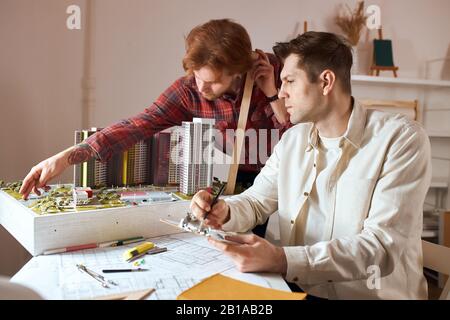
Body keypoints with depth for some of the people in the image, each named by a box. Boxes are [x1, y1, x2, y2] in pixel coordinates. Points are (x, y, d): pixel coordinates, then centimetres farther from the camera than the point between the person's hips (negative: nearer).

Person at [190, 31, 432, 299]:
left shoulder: (402, 139, -14)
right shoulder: (292, 140, 6)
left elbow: (383, 247, -22)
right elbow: (256, 201, 13)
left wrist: (281, 259, -33)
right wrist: (225, 212, -10)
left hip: (373, 294, -4)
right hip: (296, 290, 5)